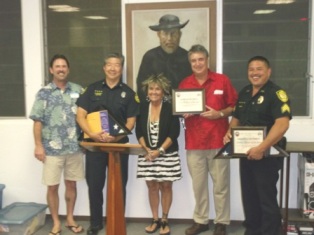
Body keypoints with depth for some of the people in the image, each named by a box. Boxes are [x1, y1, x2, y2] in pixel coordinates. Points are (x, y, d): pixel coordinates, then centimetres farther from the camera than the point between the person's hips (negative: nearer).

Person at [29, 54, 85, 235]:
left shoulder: (78, 90, 4)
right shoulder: (44, 93, -1)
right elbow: (38, 121, -2)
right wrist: (38, 145, -7)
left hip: (75, 147, 2)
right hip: (52, 148, -2)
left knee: (71, 184, 12)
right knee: (52, 186, 5)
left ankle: (70, 219, 28)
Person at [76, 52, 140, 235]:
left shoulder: (128, 93, 3)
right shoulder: (92, 89, 5)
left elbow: (131, 122, -1)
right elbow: (80, 115, -1)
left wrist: (115, 137, -19)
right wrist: (92, 134, -18)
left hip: (119, 144, 0)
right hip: (94, 143, 1)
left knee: (119, 186, 8)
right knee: (95, 185, 6)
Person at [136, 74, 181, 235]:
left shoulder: (170, 108, -6)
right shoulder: (142, 109, 5)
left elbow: (174, 133, -10)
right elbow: (139, 132, 4)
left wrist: (160, 150, -17)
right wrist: (146, 149, -11)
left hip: (167, 154, -3)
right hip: (147, 154, 3)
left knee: (166, 186, 4)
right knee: (152, 186, 8)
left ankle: (164, 221, 16)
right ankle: (155, 220, 21)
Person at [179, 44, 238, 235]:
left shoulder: (222, 80, 0)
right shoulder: (184, 84, 6)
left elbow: (234, 106, 3)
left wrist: (220, 114, -13)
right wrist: (184, 113, -7)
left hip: (218, 141, -2)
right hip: (194, 142, 2)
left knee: (221, 184, 5)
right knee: (198, 184, 9)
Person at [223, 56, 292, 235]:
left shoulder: (276, 93, -14)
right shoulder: (244, 93, 11)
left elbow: (282, 125, -25)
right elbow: (236, 118, 21)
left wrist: (261, 148, -30)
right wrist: (229, 133, 1)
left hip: (267, 155, -7)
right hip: (246, 153, 7)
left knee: (267, 199, 0)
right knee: (249, 197, 17)